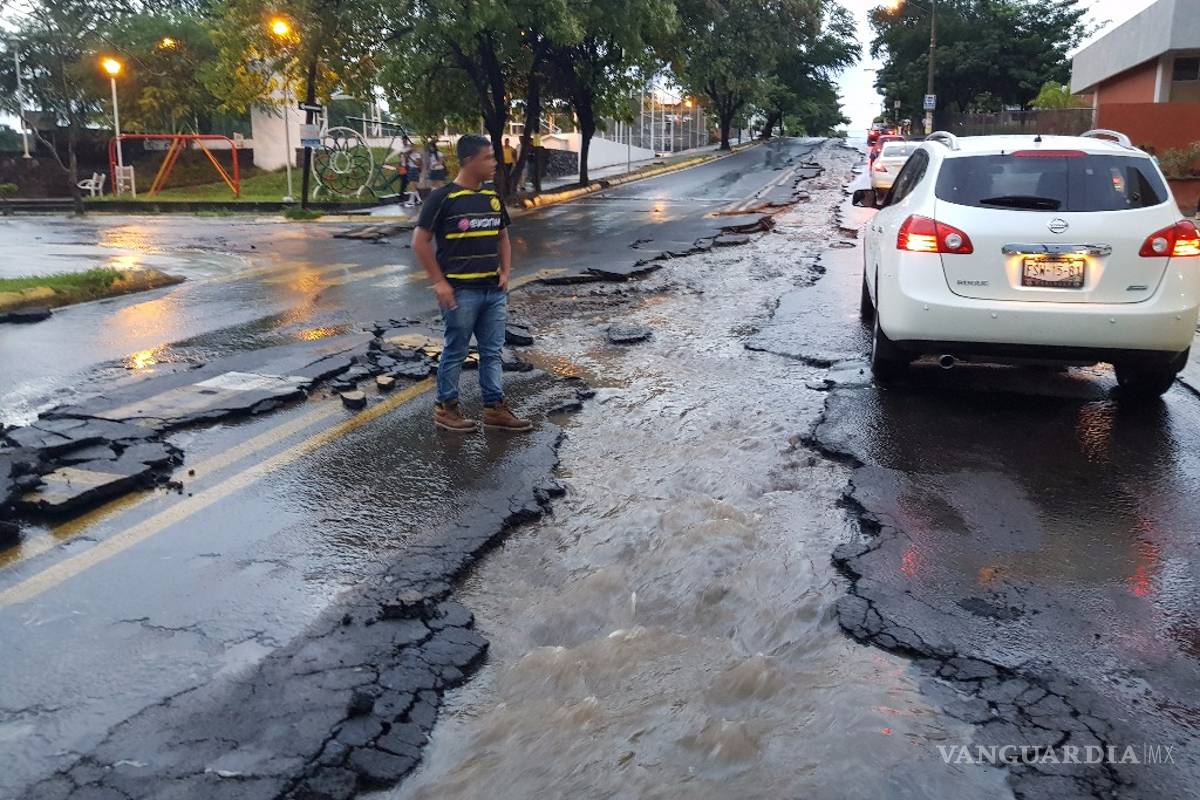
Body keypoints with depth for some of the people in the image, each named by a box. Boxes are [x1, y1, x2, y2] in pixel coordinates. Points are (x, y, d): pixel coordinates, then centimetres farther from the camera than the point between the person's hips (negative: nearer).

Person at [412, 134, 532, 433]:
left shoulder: (493, 197, 9)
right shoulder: (444, 198, -11)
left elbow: (503, 238, 20)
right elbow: (420, 242, -9)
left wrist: (505, 273, 6)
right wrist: (439, 282, -12)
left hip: (494, 291, 6)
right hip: (461, 292, -6)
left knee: (492, 352, 11)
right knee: (455, 352, 5)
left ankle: (494, 408, 20)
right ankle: (445, 408, 19)